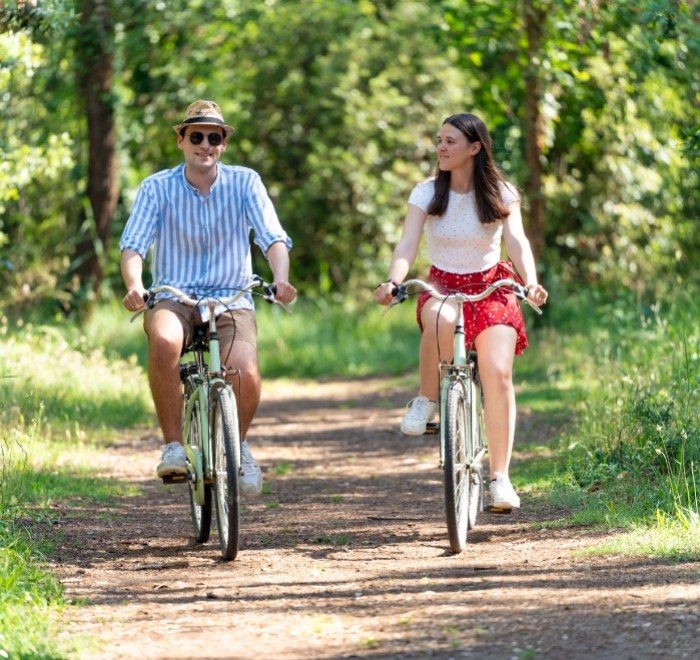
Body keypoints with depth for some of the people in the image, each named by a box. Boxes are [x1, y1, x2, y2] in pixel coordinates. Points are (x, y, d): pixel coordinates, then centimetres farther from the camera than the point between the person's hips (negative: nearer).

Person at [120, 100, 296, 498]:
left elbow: (274, 238, -7)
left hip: (232, 300, 1)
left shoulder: (245, 182, 1)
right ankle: (173, 445, -20)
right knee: (164, 342, -37)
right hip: (173, 298, 0)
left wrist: (281, 279, -29)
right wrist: (134, 285, -30)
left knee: (245, 372, -28)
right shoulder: (157, 188, 0)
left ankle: (239, 444, 6)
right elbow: (133, 244, -8)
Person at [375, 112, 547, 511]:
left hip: (491, 288, 0)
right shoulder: (427, 193, -5)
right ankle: (426, 401, -16)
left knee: (498, 374, -19)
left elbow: (517, 241, -16)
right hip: (442, 287, 0)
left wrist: (531, 282, -35)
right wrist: (393, 282, -35)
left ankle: (500, 477, -13)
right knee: (442, 319, -39)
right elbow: (408, 244, -15)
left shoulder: (501, 194, -5)